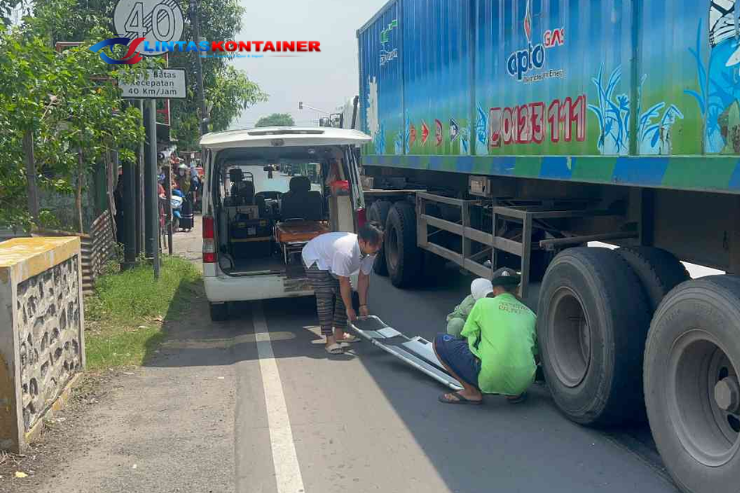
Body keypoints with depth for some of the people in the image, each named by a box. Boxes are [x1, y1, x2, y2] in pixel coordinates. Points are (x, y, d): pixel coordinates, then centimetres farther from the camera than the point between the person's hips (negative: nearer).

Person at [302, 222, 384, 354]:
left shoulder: (370, 251, -19)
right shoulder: (345, 252, -43)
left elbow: (363, 278, -9)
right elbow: (344, 283, -33)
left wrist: (363, 305, -7)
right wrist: (349, 309, -23)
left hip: (331, 258, 9)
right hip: (314, 258, -8)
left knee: (343, 294, 4)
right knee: (325, 296, -19)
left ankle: (338, 334, 13)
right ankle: (330, 340, -20)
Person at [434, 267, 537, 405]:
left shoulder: (483, 304, 6)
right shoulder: (529, 313, 16)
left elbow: (467, 339, 16)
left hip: (491, 379, -5)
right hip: (524, 382, 5)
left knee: (441, 342, 7)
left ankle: (471, 392, 4)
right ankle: (515, 392, 16)